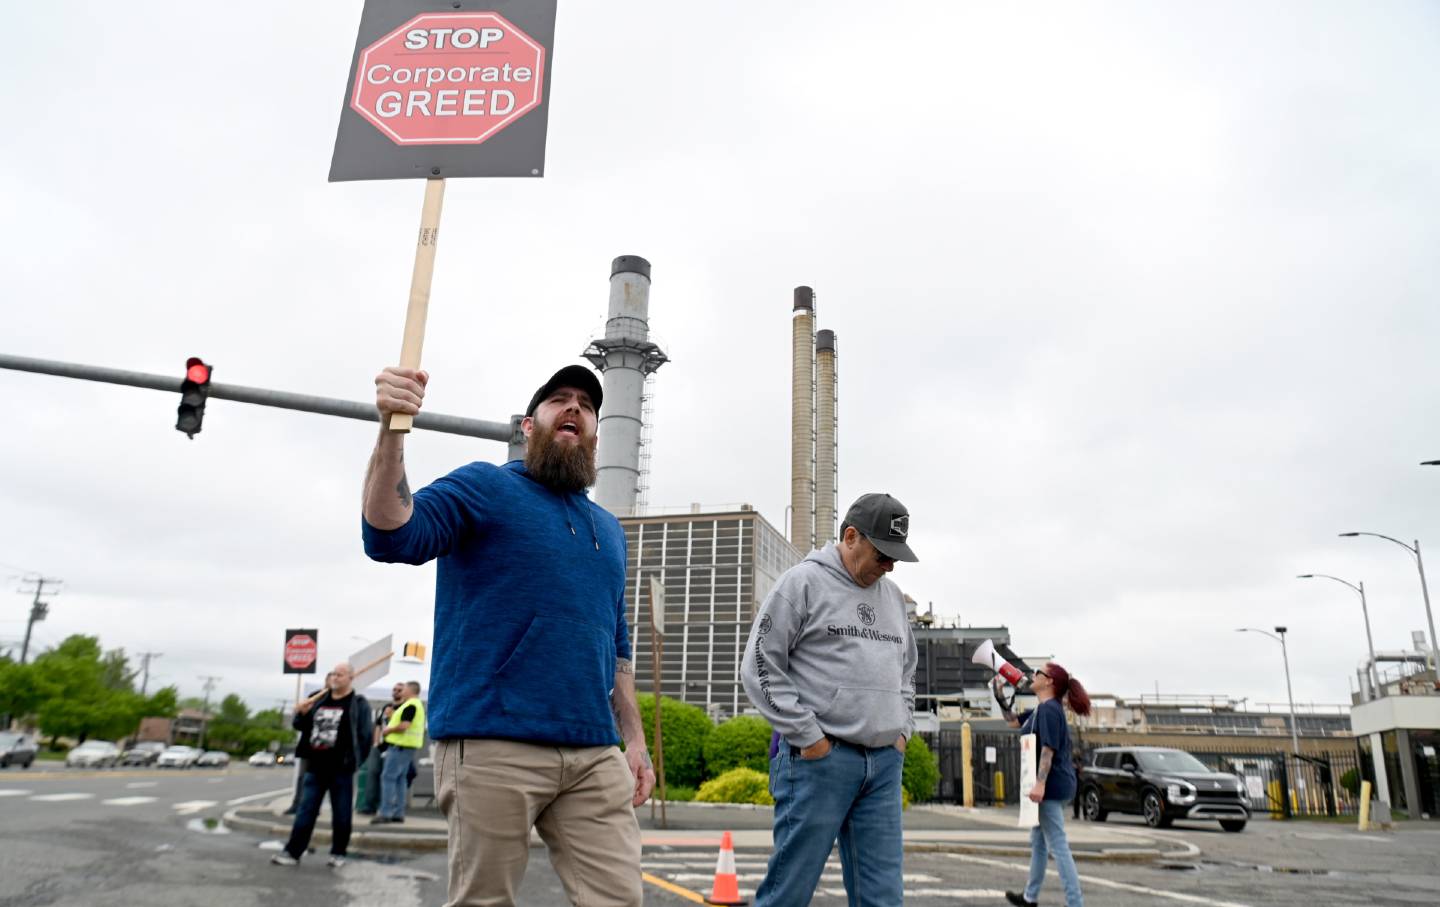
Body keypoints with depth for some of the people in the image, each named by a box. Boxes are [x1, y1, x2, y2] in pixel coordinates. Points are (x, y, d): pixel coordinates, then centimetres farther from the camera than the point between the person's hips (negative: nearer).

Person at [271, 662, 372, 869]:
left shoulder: (358, 704, -2)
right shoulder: (319, 700, 13)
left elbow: (364, 736, -7)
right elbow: (300, 726, 19)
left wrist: (355, 762, -14)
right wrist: (302, 714, -2)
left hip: (341, 769, -4)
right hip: (315, 766, 4)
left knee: (341, 815, 5)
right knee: (305, 811, 6)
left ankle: (338, 853, 17)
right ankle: (293, 852, 11)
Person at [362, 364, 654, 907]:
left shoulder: (609, 530, 21)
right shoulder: (486, 488, 4)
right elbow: (390, 537, -13)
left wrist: (635, 740, 16)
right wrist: (392, 431, -26)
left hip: (595, 757, 5)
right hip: (492, 746, -5)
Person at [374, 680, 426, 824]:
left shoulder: (410, 705, -15)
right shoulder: (418, 705, 18)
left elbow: (404, 726, -24)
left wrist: (388, 730, -9)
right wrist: (390, 729, 14)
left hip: (401, 746, -10)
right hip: (408, 746, 10)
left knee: (388, 777, -8)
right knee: (400, 779, 12)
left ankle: (386, 813, -9)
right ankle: (398, 813, 14)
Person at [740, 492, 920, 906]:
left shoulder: (892, 596, 17)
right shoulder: (804, 582, -5)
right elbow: (760, 667, -8)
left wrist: (903, 730, 12)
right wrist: (808, 736, -11)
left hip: (886, 763, 6)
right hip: (818, 759, -6)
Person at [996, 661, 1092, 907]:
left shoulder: (1049, 709, -16)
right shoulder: (1041, 709, 14)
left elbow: (1048, 749, -24)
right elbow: (1013, 721, 27)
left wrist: (1040, 784, -30)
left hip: (1051, 785, -11)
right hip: (1053, 785, 11)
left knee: (1057, 846, -9)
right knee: (1038, 841, 20)